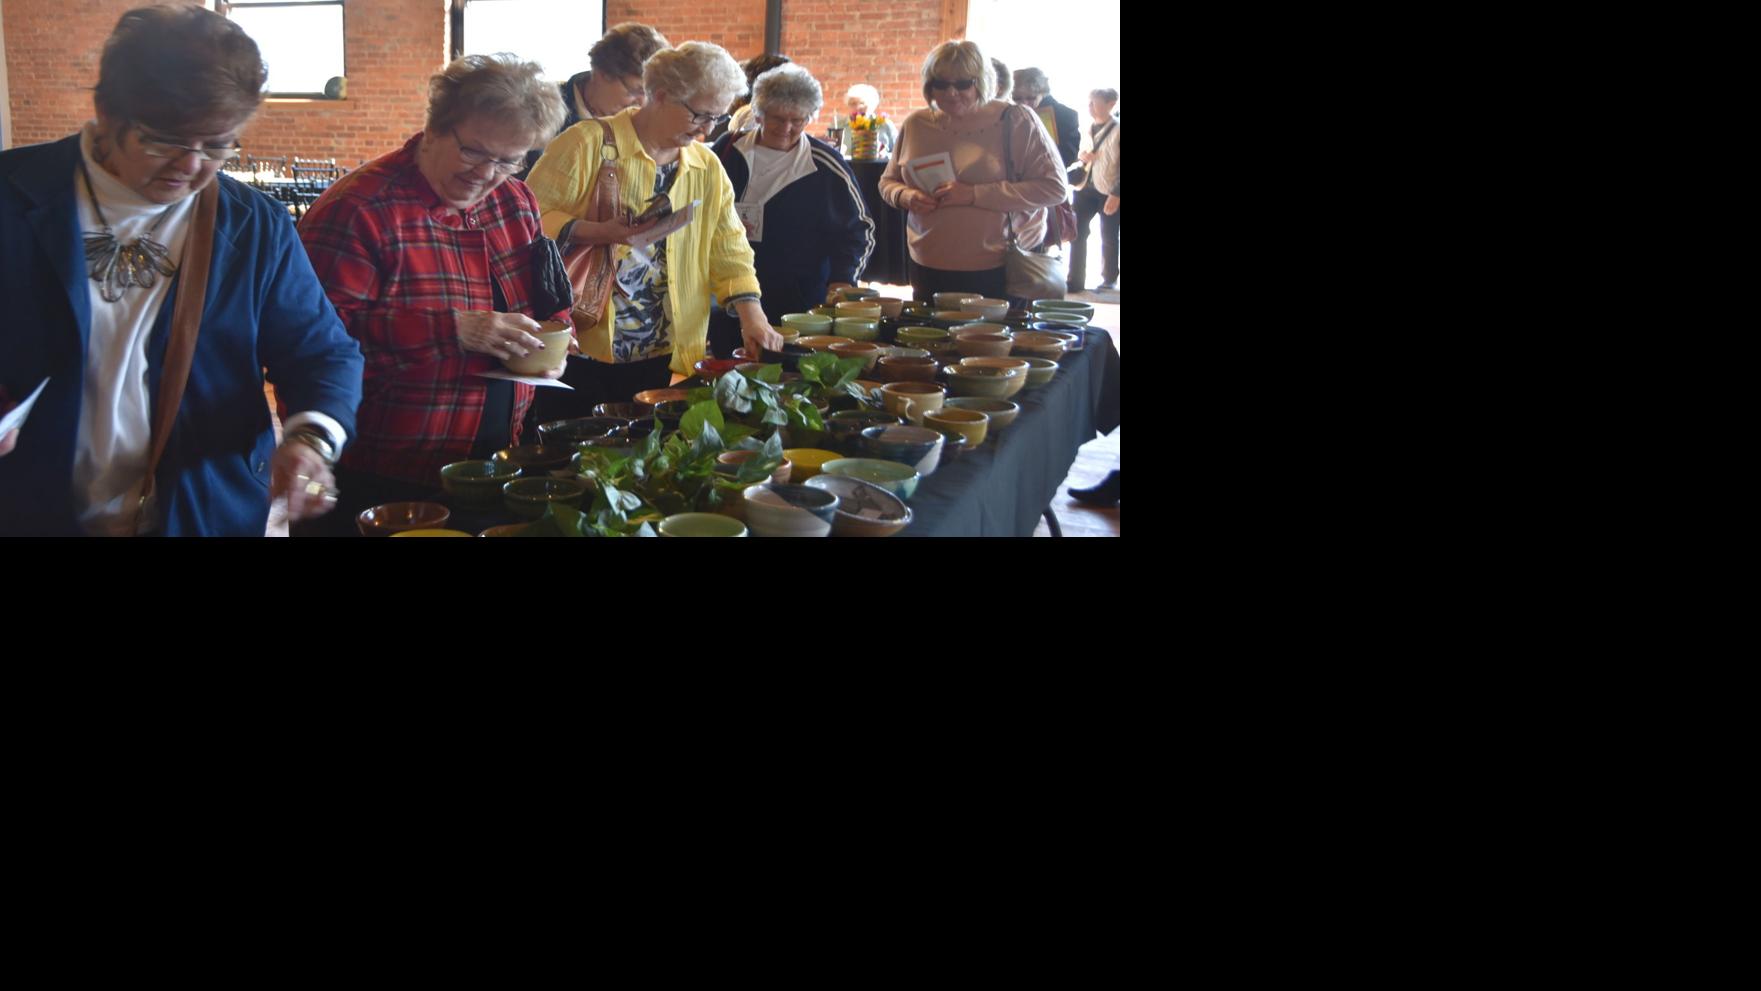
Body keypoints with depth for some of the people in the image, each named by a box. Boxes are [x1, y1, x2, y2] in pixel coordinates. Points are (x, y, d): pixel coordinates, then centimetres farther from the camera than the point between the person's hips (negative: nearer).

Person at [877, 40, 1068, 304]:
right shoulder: (916, 125, 6)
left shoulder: (1015, 122, -6)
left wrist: (974, 194, -20)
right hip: (928, 270, 4)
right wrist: (905, 196, -7)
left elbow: (1054, 187, -13)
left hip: (998, 273, -3)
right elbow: (888, 182, 19)